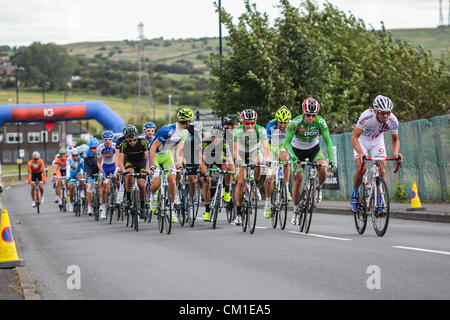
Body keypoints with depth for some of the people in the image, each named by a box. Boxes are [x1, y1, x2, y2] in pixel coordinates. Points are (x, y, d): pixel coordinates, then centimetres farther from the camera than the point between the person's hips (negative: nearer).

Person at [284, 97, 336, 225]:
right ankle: (296, 210, 11)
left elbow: (328, 142, -22)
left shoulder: (320, 122, -24)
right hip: (297, 150, -1)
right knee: (298, 180, -6)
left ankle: (318, 188, 10)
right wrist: (293, 157, -44)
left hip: (314, 149, 1)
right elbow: (286, 142, -29)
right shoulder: (296, 122, -29)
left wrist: (331, 160, -35)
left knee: (324, 172, -24)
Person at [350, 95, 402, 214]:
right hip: (362, 140, -3)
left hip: (377, 141, 3)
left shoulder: (393, 120, -26)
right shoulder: (367, 116, -37)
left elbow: (395, 139, -9)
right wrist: (361, 153, -49)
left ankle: (379, 204, -5)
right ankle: (355, 195, 5)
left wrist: (396, 152, -30)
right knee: (361, 169, -21)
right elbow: (354, 137, -33)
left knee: (382, 169, -13)